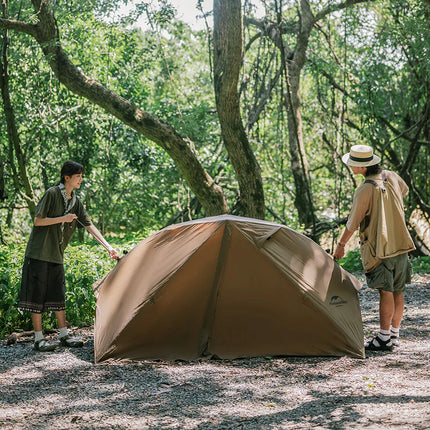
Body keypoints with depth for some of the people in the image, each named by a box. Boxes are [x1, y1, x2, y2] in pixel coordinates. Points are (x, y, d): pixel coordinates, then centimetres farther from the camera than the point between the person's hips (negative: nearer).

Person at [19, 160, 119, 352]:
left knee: (58, 294, 10)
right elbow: (38, 221, -12)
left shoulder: (76, 202, 10)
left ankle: (64, 335, 16)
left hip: (56, 255, 7)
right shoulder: (52, 194, -11)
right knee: (38, 294, -3)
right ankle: (39, 339, 1)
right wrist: (63, 219, -18)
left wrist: (108, 247, 7)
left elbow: (90, 226, 11)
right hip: (39, 252, -7)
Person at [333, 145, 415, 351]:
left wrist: (341, 245, 3)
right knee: (398, 291, 10)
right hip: (402, 243, 7)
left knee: (386, 291, -7)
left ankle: (384, 338, -5)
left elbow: (353, 223, -10)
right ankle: (394, 335, 19)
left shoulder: (365, 190, -17)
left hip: (379, 247, -7)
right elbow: (404, 191, 29)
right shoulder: (392, 177, 4)